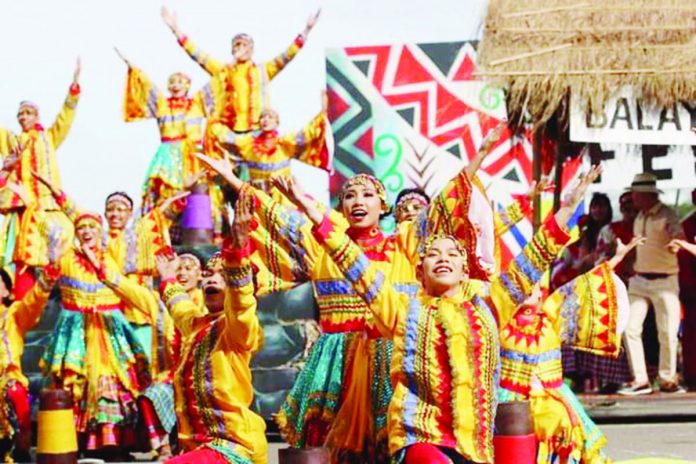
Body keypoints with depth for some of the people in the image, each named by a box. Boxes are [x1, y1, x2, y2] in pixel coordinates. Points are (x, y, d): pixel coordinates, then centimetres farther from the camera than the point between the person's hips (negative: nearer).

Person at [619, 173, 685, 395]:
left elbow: (678, 235, -27)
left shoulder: (667, 215, -10)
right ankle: (640, 381, 1)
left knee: (667, 333, -3)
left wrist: (677, 241, -49)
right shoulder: (639, 217, 12)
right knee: (631, 329, -3)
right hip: (639, 280, 6)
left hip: (664, 282, -6)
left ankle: (668, 379, 13)